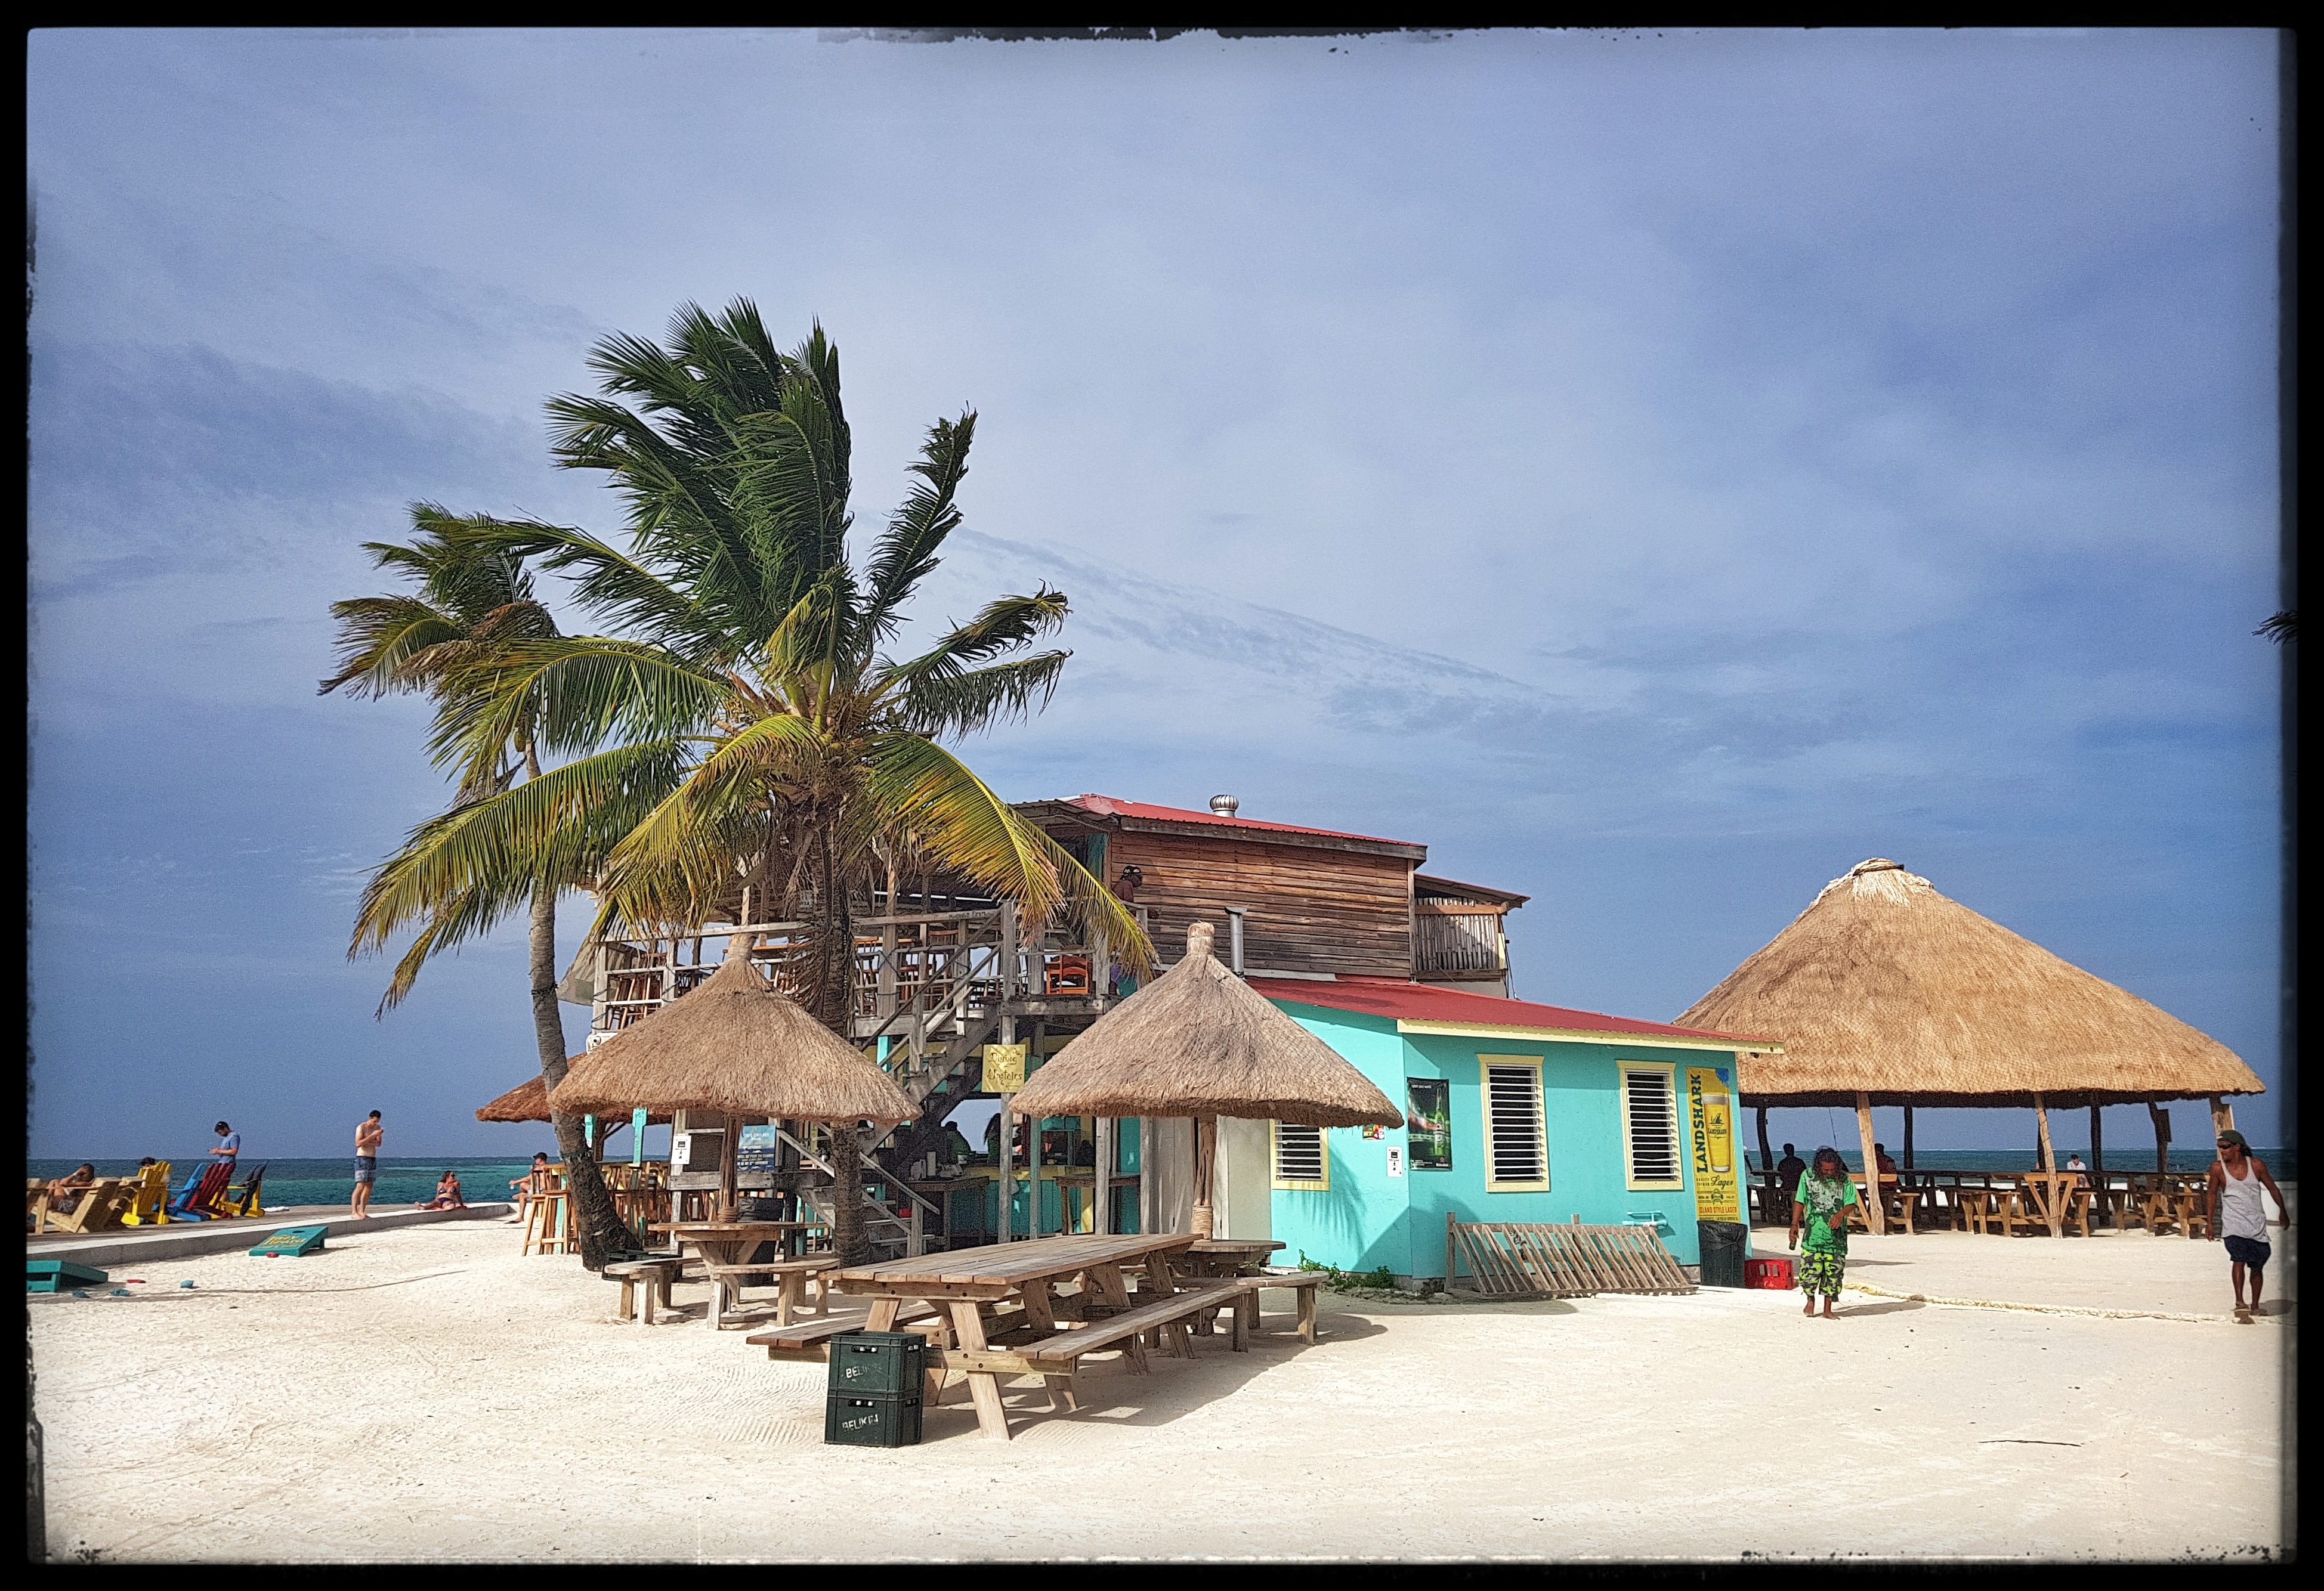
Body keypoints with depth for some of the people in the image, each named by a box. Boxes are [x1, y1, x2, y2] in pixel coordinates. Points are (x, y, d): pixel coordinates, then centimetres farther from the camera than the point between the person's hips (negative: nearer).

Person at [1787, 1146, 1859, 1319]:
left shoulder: (1845, 1180, 1)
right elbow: (1800, 1202, 7)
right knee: (1810, 1268, -5)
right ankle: (1811, 1300, 22)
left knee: (1834, 1270, 1)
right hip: (1813, 1233, -1)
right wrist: (1795, 1224, 0)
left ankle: (1828, 1309, 13)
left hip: (1836, 1235, 1)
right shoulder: (1808, 1176, 2)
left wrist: (1841, 1214, -20)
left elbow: (1851, 1203, 1)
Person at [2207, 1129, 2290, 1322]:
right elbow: (2213, 1193, 7)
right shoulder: (2218, 1168, -5)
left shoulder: (2256, 1165, -4)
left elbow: (2272, 1188, 10)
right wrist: (2211, 1222, 7)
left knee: (2257, 1266, 9)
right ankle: (2240, 1303, -24)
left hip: (2257, 1224, 2)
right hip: (2233, 1224, -2)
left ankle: (2255, 1305, 24)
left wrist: (2284, 1214, 15)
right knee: (2239, 1258, -22)